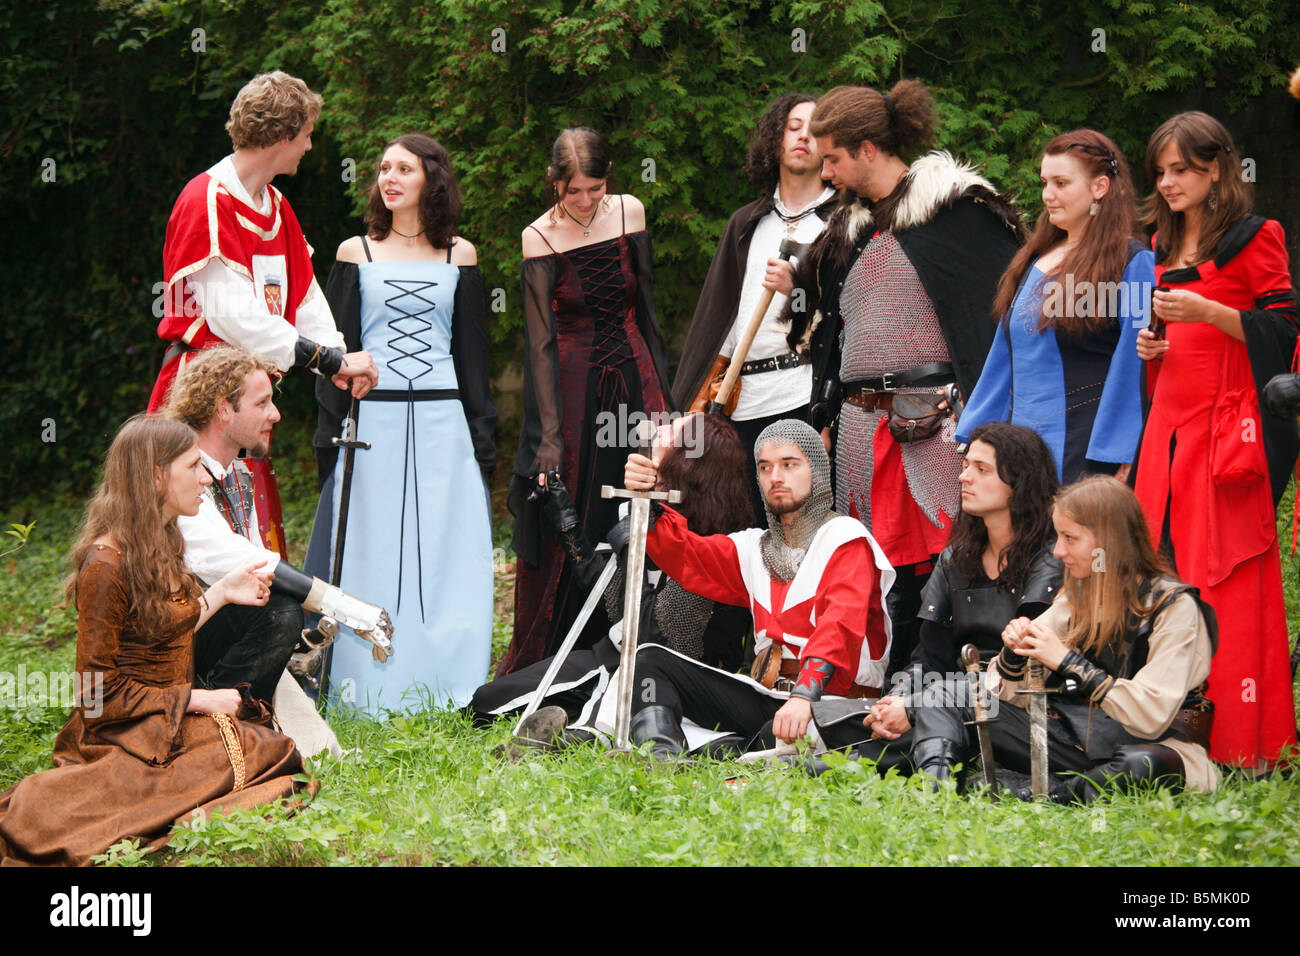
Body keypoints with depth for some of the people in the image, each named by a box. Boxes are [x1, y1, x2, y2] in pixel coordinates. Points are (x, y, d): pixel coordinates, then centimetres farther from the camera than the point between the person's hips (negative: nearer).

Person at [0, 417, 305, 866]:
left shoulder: (159, 547, 10)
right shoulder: (106, 566, -18)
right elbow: (99, 693, -17)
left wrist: (221, 593, 15)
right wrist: (198, 700, -15)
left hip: (169, 722, 10)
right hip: (127, 739, -10)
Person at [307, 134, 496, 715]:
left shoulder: (459, 255, 10)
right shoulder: (356, 253, 7)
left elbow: (473, 347, 13)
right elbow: (336, 345, 6)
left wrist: (482, 429, 7)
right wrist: (331, 431, -1)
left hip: (442, 424, 1)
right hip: (372, 421, -1)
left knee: (448, 554, -1)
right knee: (371, 553, -3)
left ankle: (443, 687, 4)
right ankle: (369, 689, 1)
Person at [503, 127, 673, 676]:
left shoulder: (628, 213, 2)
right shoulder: (540, 240, -9)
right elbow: (541, 343, -12)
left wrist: (661, 389, 14)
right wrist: (549, 434, -18)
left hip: (633, 374, 3)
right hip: (572, 383, -3)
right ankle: (538, 667, 12)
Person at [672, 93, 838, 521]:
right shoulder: (746, 224, 22)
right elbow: (720, 311, 21)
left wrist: (801, 287, -16)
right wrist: (703, 394, 12)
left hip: (809, 394, -4)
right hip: (744, 401, 4)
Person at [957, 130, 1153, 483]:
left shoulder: (1132, 262, -4)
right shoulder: (1034, 261, 18)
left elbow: (1133, 367, -9)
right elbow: (1004, 355, 21)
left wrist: (1118, 463, -14)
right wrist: (974, 440, 17)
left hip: (1083, 454, -7)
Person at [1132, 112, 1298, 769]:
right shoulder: (1164, 245, 19)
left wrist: (1206, 311, -17)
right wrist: (1149, 344, 9)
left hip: (1228, 427, -7)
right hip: (1169, 424, 7)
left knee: (1231, 583, -8)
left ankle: (1242, 742, -6)